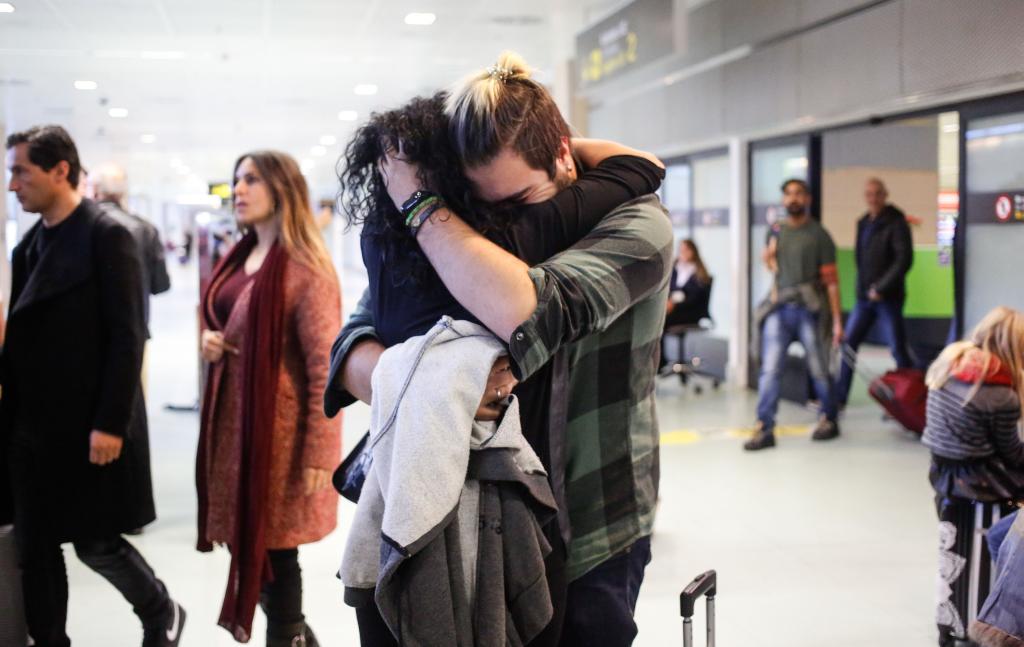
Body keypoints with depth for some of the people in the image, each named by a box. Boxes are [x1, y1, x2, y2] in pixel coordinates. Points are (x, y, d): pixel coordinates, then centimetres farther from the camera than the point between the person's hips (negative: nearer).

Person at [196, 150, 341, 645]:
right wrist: (211, 342, 2)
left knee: (272, 546, 2)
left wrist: (319, 455, -19)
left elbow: (325, 367, -17)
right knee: (246, 540, 14)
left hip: (278, 428, -8)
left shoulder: (306, 269, -14)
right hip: (231, 421, 8)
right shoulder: (238, 260, 12)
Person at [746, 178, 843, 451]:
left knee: (819, 371, 5)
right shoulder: (775, 231, 12)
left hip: (809, 310, -3)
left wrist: (837, 320, -8)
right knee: (769, 370, -6)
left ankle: (829, 420, 24)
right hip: (779, 309, 3)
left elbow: (831, 280, -4)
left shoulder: (818, 234, -1)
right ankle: (764, 429, -6)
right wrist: (768, 259, 2)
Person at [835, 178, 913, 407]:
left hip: (888, 298, -7)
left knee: (898, 349, -3)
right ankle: (839, 398, 14)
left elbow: (904, 259, -16)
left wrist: (881, 288, -17)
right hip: (865, 297, 7)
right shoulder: (863, 223, 13)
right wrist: (863, 288, 6)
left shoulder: (896, 223, -9)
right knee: (848, 343, 7)